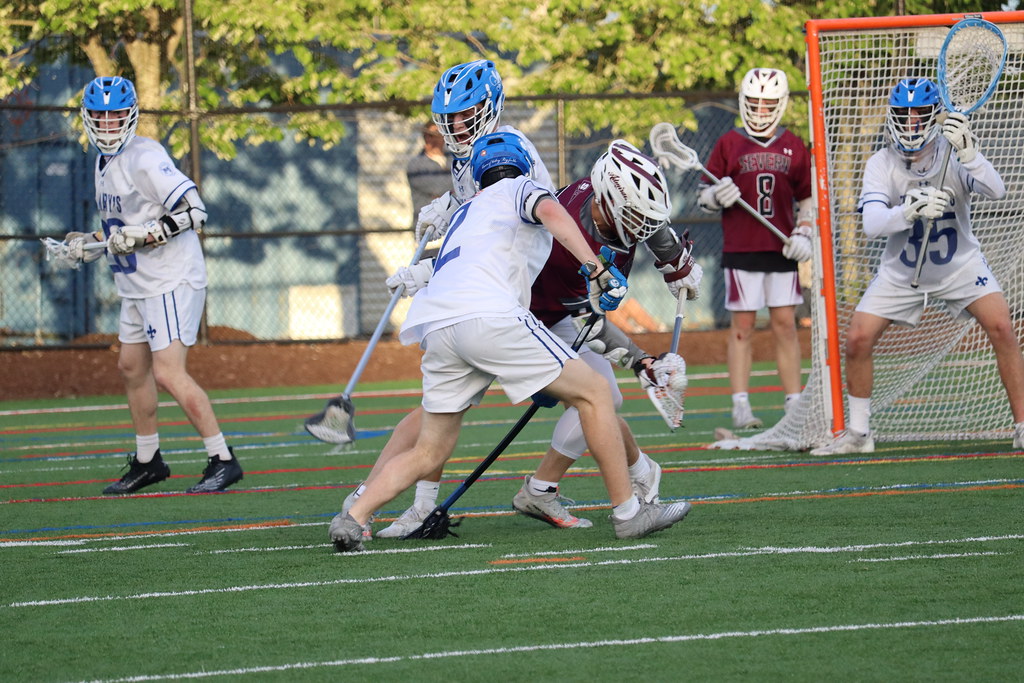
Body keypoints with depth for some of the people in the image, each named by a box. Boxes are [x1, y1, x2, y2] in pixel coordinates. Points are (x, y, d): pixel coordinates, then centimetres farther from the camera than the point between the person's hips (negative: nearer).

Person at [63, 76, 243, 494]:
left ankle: (223, 460, -9)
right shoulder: (105, 164, 13)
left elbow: (194, 212, -24)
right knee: (132, 366, 16)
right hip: (136, 286, 10)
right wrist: (89, 244, 10)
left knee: (167, 374, -15)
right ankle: (147, 462, 29)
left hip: (171, 282, -10)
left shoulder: (144, 158, -17)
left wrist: (140, 237, -27)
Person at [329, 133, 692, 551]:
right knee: (593, 392, 3)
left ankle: (352, 519, -3)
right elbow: (549, 211, -6)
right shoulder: (518, 189, 19)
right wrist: (596, 269, -13)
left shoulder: (466, 213, 38)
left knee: (430, 451, 14)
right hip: (486, 313, -7)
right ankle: (628, 513, 0)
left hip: (435, 327, 7)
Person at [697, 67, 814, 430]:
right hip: (740, 249, -2)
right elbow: (703, 197, 4)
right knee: (742, 325, -3)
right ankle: (740, 406, -2)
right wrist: (717, 196, -18)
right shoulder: (729, 144, 3)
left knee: (785, 324, 2)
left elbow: (808, 198, 16)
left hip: (781, 250, 2)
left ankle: (795, 403, 6)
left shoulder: (794, 147, 9)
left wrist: (804, 233, 1)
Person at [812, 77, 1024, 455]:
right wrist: (909, 212, -50)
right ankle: (857, 433, 11)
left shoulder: (952, 153, -19)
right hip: (901, 272, 1)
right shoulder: (881, 164, -17)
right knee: (857, 339, -8)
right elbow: (872, 224, -30)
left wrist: (968, 154, -53)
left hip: (959, 264, -1)